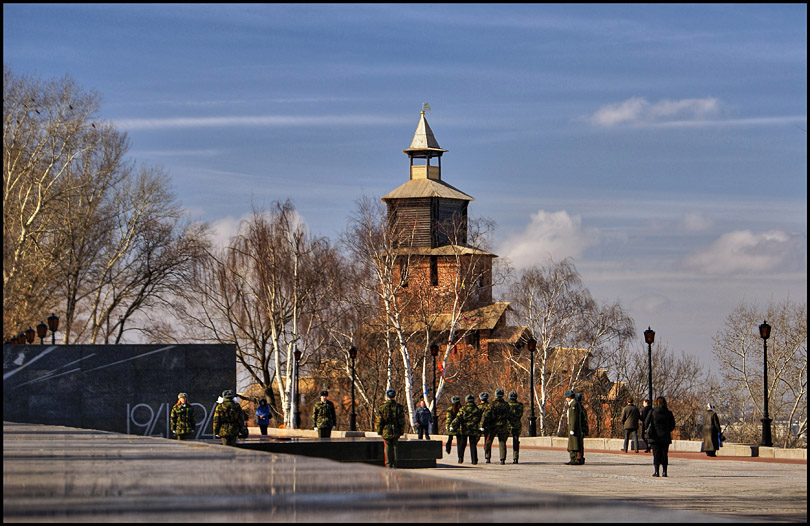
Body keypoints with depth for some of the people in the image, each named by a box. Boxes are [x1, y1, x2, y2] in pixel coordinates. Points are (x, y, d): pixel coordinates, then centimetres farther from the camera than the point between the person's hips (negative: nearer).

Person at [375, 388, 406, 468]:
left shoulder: (382, 408, -6)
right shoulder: (399, 407, -2)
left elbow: (379, 421, -3)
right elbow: (402, 421, 1)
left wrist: (379, 431, 8)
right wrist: (402, 431, 11)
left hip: (386, 431, -1)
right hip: (396, 432, 1)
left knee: (388, 447, 5)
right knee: (394, 447, 10)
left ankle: (388, 464, 1)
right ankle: (394, 465, 10)